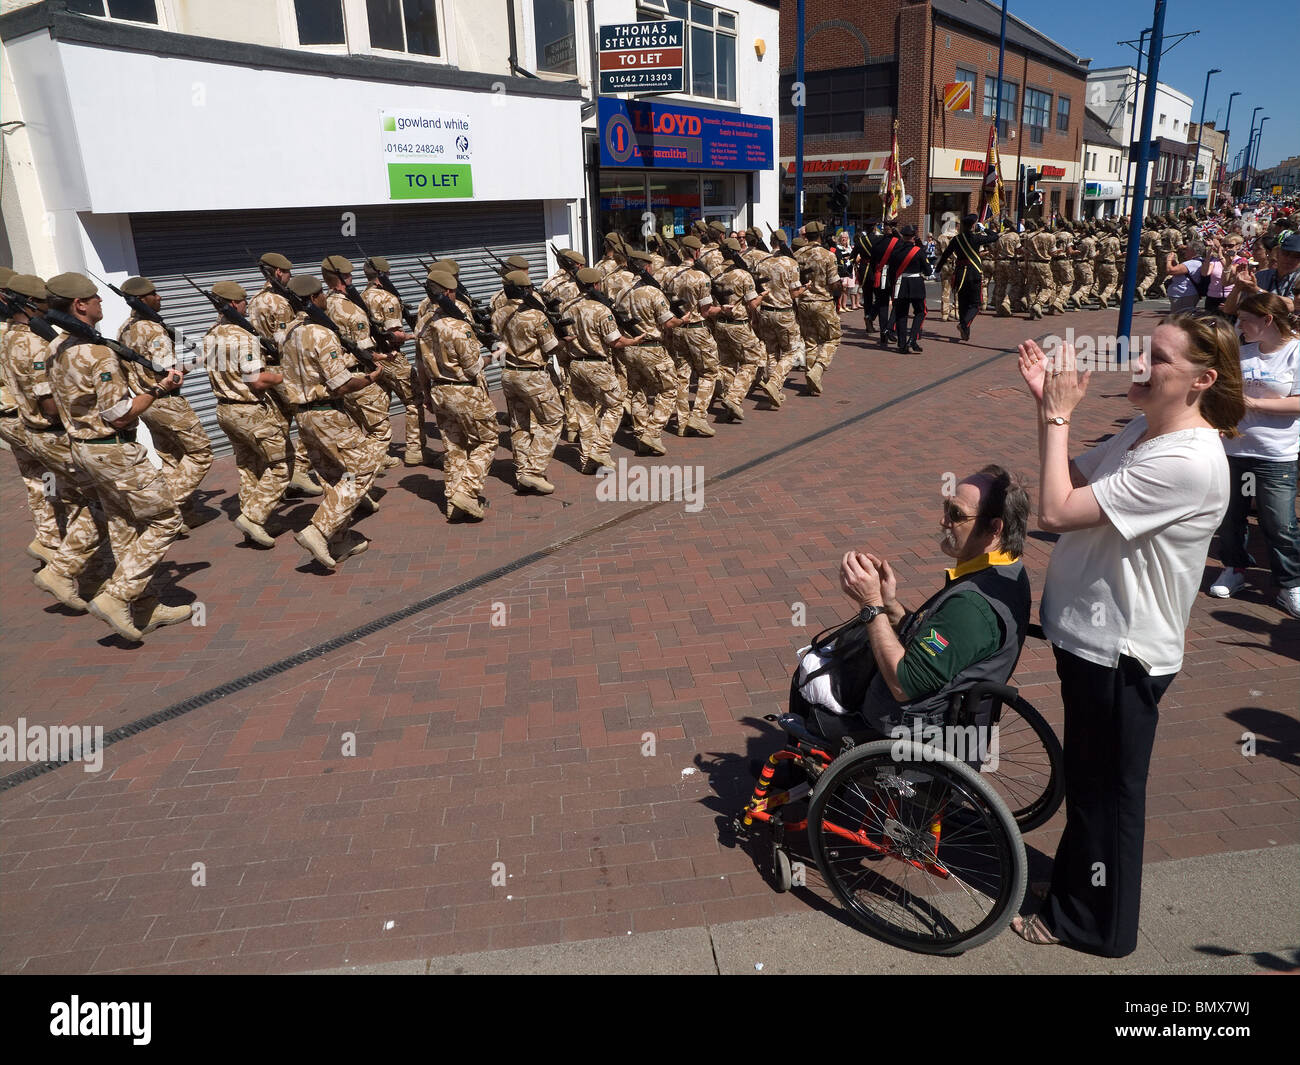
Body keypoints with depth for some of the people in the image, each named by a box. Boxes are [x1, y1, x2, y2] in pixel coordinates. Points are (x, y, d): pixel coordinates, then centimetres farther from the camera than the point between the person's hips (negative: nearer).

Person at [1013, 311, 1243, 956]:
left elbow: (1056, 511, -29)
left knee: (1106, 791, 11)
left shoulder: (1188, 462, -27)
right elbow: (1069, 483, 9)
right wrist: (1047, 404, -3)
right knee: (1088, 781, 25)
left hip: (1119, 650, -9)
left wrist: (1059, 416, -21)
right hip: (1090, 633, 9)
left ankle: (1094, 926, 33)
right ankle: (1076, 889, 47)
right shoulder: (1145, 428, 3)